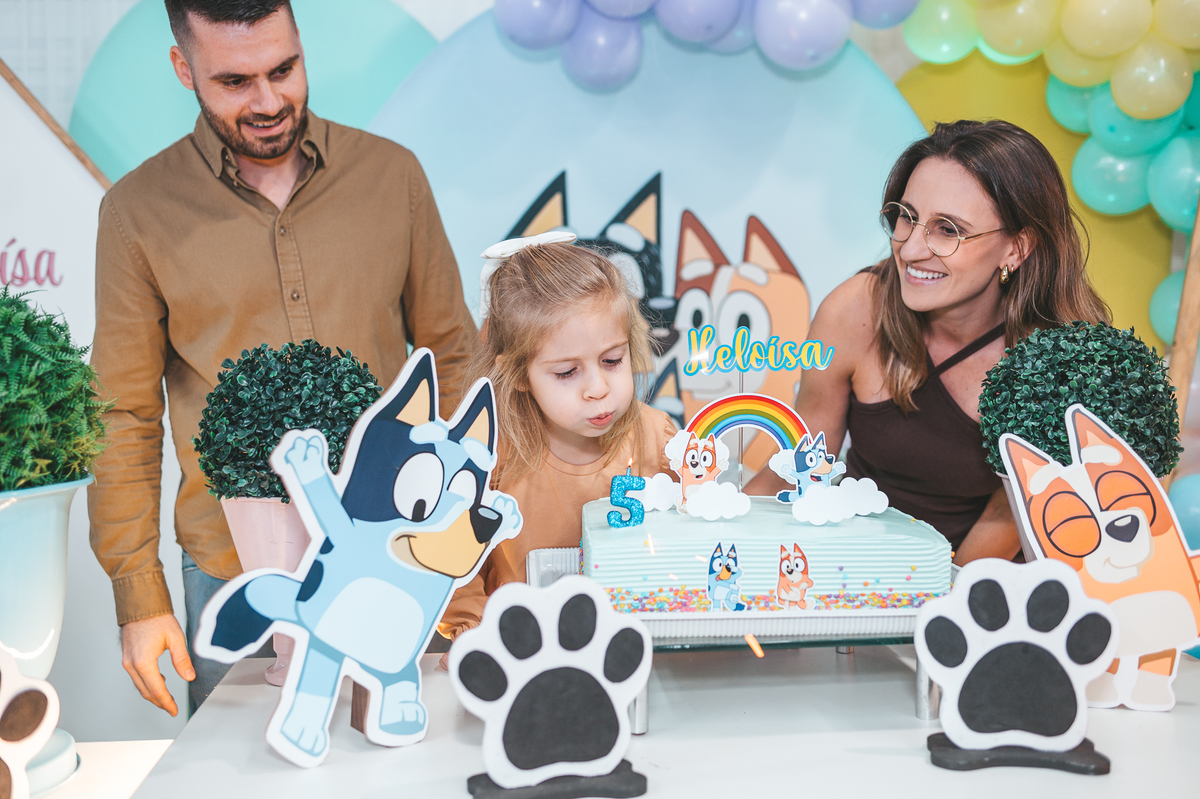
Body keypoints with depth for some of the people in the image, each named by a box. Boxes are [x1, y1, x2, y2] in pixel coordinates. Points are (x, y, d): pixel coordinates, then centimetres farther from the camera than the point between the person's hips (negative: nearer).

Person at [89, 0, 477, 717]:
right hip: (233, 573, -1)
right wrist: (139, 595, -2)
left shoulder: (392, 174, 1)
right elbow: (126, 419, 1)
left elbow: (451, 357, 7)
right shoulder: (139, 212, -2)